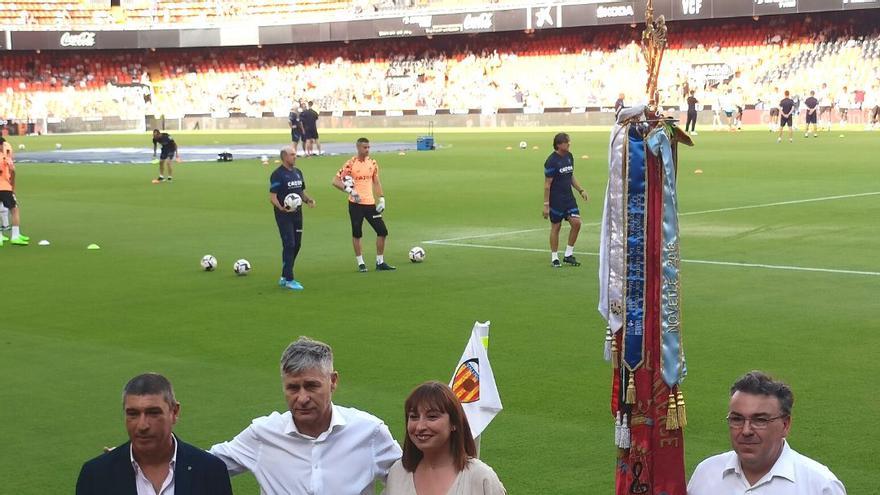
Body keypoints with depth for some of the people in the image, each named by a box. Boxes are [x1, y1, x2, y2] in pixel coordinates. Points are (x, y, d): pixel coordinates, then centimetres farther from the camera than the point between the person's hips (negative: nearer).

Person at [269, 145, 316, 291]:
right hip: (284, 215, -8)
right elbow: (272, 197, -14)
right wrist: (281, 208, -30)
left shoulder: (298, 172, 14)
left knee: (297, 245, 10)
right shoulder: (277, 174, -11)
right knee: (289, 245, -10)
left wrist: (308, 200, 2)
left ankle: (284, 277, 22)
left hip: (297, 213, 8)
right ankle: (289, 280, -6)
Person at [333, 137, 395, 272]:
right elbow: (335, 181, -10)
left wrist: (381, 199, 7)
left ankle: (380, 262, 10)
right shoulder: (351, 163, -8)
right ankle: (361, 263, 14)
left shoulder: (373, 163, 7)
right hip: (356, 204, -5)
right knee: (357, 234, 4)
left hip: (370, 203, 5)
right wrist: (349, 190, -22)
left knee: (382, 231, 1)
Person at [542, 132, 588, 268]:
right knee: (556, 226, 2)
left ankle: (568, 255, 11)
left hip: (569, 197, 7)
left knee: (576, 222, -1)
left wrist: (581, 190, 11)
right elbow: (547, 184, -13)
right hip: (556, 199, -7)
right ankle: (554, 258, 14)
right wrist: (546, 204, -14)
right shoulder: (552, 161, -14)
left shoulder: (569, 156, 7)